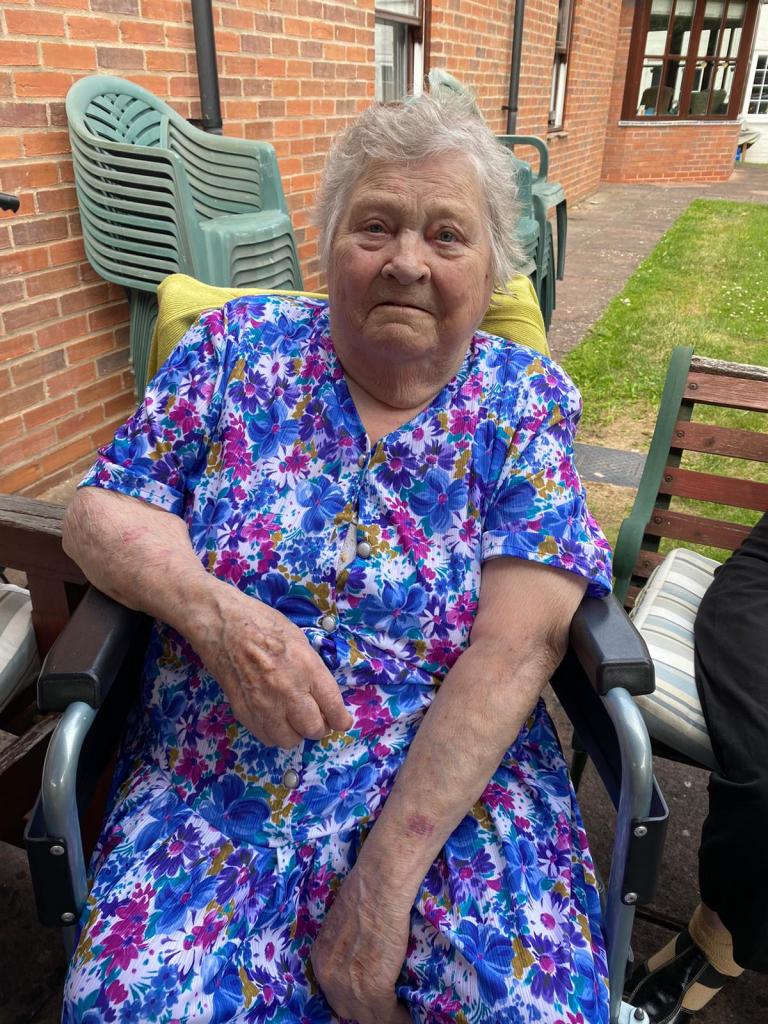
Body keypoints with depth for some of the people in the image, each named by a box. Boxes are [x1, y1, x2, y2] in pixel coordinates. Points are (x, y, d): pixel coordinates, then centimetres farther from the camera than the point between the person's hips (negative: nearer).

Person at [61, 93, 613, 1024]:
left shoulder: (527, 400, -2)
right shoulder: (239, 345, 3)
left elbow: (517, 644, -11)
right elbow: (99, 510, 3)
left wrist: (383, 882, -17)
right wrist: (212, 611, -18)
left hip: (456, 783, 0)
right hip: (213, 782, 1)